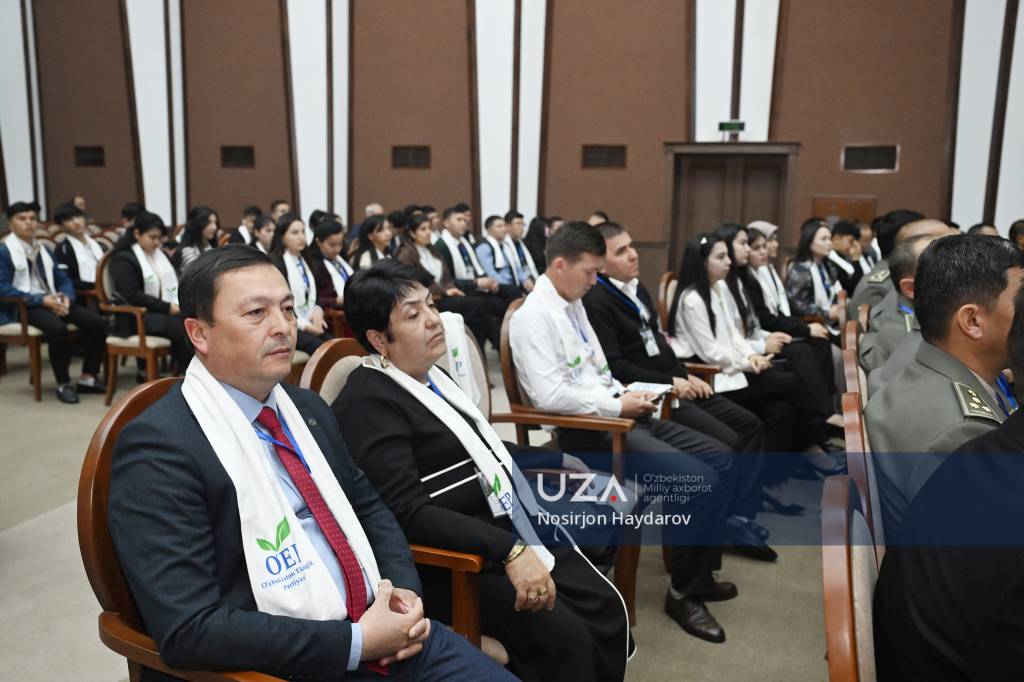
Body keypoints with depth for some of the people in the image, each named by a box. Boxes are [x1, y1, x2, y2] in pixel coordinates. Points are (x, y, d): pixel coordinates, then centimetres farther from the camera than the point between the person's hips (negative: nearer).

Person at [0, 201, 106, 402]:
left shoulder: (44, 249, 21)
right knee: (57, 328, -37)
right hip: (23, 307, -6)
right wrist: (41, 299, -19)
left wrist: (66, 297, -6)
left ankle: (87, 378, -7)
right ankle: (63, 384, -21)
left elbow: (63, 279, 18)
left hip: (52, 301, 6)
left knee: (96, 322, -17)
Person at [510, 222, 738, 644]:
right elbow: (548, 394, -24)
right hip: (587, 431, -10)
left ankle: (701, 573, 16)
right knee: (696, 479, -20)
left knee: (722, 460, 4)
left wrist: (625, 392, 4)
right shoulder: (533, 317, -15)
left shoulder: (574, 304, 14)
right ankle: (683, 592, 0)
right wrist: (616, 405, -16)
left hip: (614, 415, 10)